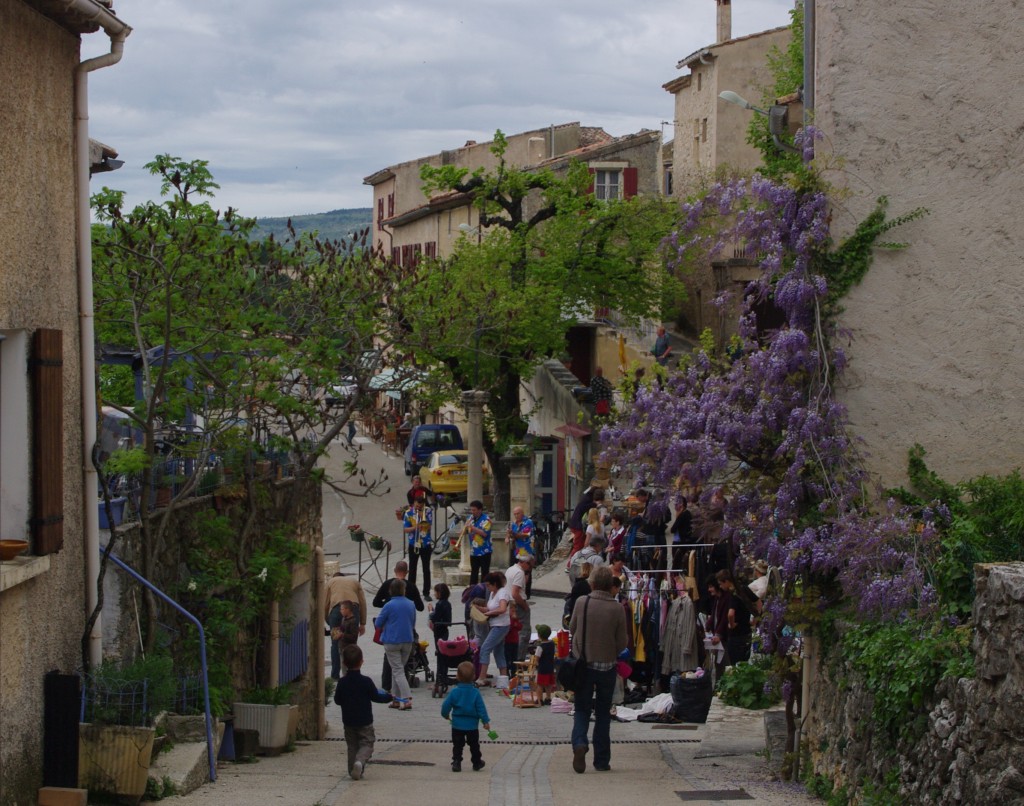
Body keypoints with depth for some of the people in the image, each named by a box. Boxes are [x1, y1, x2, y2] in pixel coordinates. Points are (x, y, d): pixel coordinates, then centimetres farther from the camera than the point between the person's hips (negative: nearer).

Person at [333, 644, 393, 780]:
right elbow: (375, 697, -4)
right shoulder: (366, 682, -13)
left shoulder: (342, 683, -6)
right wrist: (389, 697, 11)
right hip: (365, 721, -3)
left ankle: (353, 769, 10)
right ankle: (360, 761, -24)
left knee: (352, 746, 15)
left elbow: (337, 700, 2)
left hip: (348, 721, 3)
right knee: (366, 744, 3)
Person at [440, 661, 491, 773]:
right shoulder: (475, 693, -11)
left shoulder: (454, 692, -10)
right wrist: (486, 721, -2)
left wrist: (446, 715, 16)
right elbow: (481, 708, -9)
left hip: (457, 725, 0)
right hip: (472, 725, 0)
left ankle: (456, 763, 3)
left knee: (457, 745, 10)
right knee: (474, 745, 15)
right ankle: (477, 764, 23)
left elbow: (446, 706, -5)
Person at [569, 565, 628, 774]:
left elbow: (572, 628, 7)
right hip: (607, 667, 0)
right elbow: (622, 643, -5)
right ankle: (602, 760, 12)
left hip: (583, 665, 0)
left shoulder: (582, 603, -9)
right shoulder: (617, 609, -11)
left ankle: (579, 743, -17)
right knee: (603, 713, 12)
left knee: (582, 709, 10)